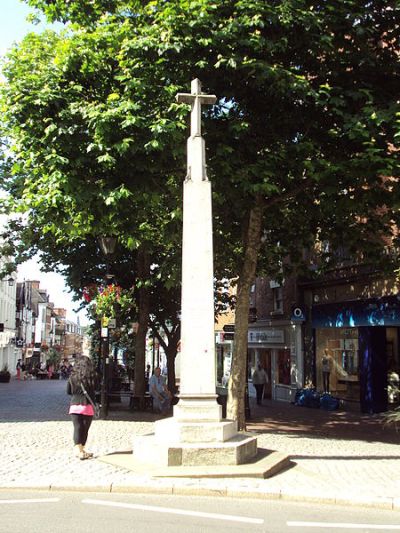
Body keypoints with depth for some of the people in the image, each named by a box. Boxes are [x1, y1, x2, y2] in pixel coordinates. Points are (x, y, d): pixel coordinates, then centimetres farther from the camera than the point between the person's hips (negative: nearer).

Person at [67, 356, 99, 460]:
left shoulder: (72, 377, -3)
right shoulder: (92, 377, -7)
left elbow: (68, 391, 7)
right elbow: (96, 388, 6)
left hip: (74, 405, 1)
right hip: (87, 406, -1)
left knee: (77, 428, 2)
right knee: (85, 429, 11)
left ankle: (78, 449, -11)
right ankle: (81, 450, 20)